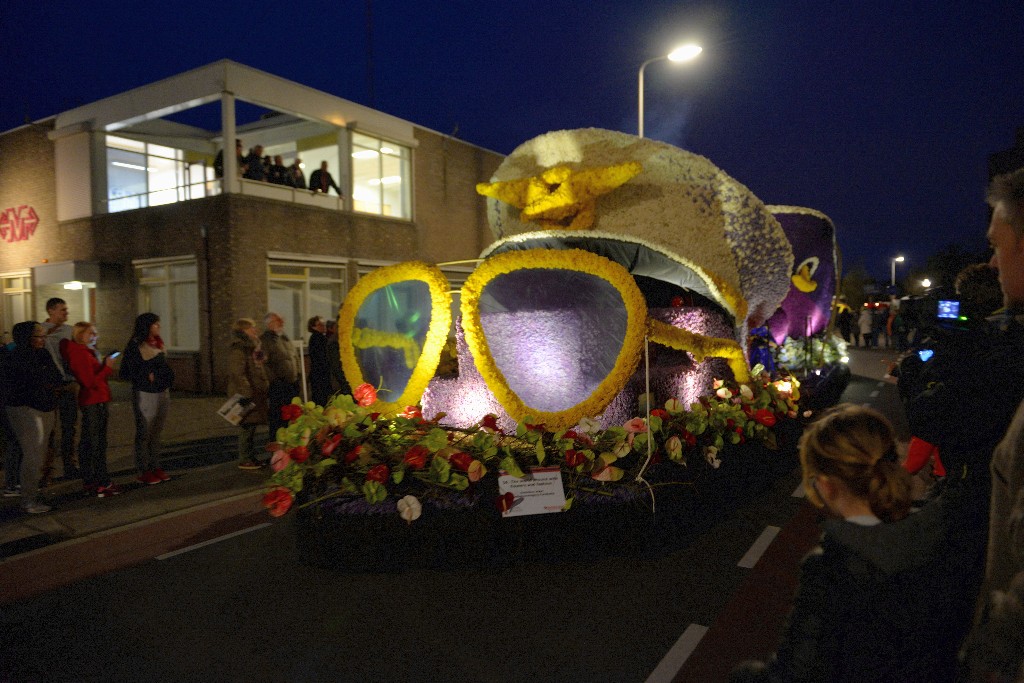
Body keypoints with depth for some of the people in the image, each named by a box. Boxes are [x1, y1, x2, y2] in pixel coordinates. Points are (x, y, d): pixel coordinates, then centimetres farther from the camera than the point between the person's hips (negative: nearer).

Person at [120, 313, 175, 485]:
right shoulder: (135, 346, -9)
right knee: (144, 433, 0)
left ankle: (155, 467, 20)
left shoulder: (158, 344, 12)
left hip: (162, 392, 7)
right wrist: (146, 377, -18)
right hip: (145, 394, -7)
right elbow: (126, 372, -10)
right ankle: (143, 471, 6)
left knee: (156, 433, 12)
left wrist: (167, 379, 6)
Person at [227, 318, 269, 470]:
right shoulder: (238, 350, -13)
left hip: (256, 394, 10)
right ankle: (244, 460, 3)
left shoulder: (252, 348, 18)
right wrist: (247, 393, -24)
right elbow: (238, 374, -21)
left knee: (251, 427, 13)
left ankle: (249, 457, 20)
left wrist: (265, 386, 22)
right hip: (247, 395, -10)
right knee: (248, 428, -5)